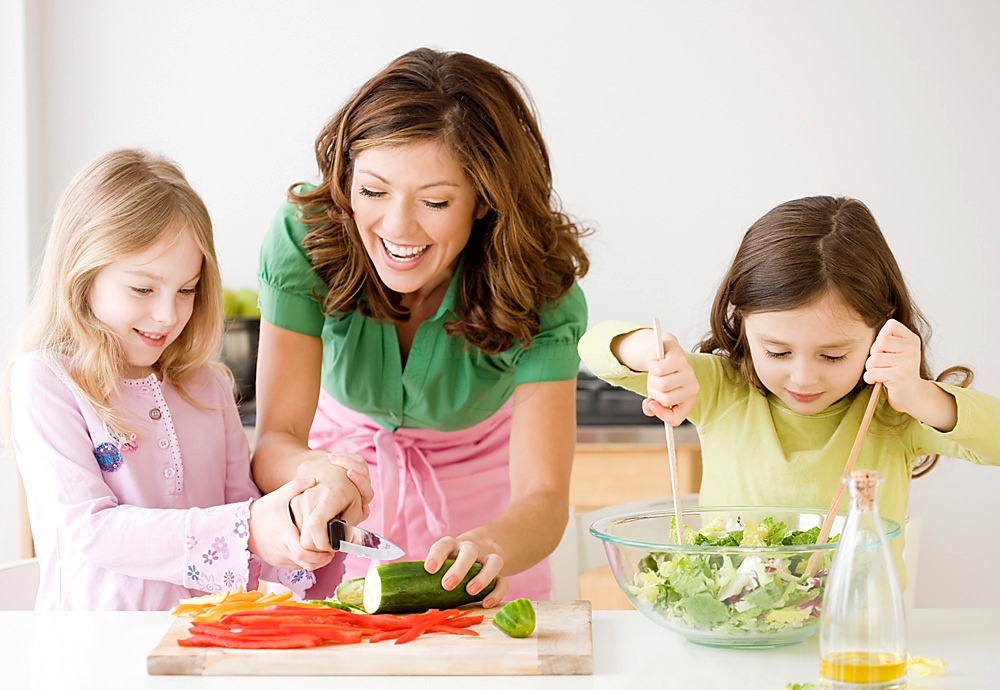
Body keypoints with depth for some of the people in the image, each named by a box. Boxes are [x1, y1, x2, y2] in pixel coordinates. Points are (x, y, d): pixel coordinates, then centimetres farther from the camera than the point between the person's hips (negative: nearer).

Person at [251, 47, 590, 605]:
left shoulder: (539, 291, -28)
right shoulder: (304, 238, -28)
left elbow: (543, 498, -33)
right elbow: (275, 440, -26)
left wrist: (489, 548, -57)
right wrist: (321, 472, -50)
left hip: (480, 494, 0)